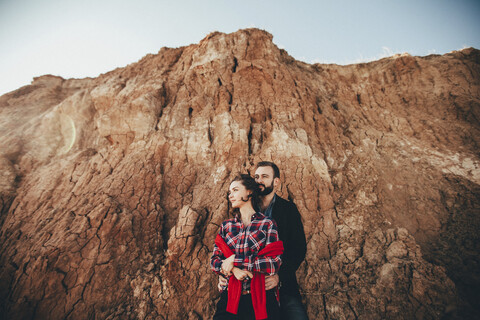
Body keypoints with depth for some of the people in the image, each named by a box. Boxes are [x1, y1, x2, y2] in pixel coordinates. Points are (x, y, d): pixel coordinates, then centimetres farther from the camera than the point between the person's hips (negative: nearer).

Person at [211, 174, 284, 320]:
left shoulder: (267, 224, -4)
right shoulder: (226, 226, 6)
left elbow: (274, 264, -12)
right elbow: (214, 261, 5)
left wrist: (235, 260, -13)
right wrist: (233, 269, -16)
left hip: (261, 298, -2)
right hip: (230, 297, 2)